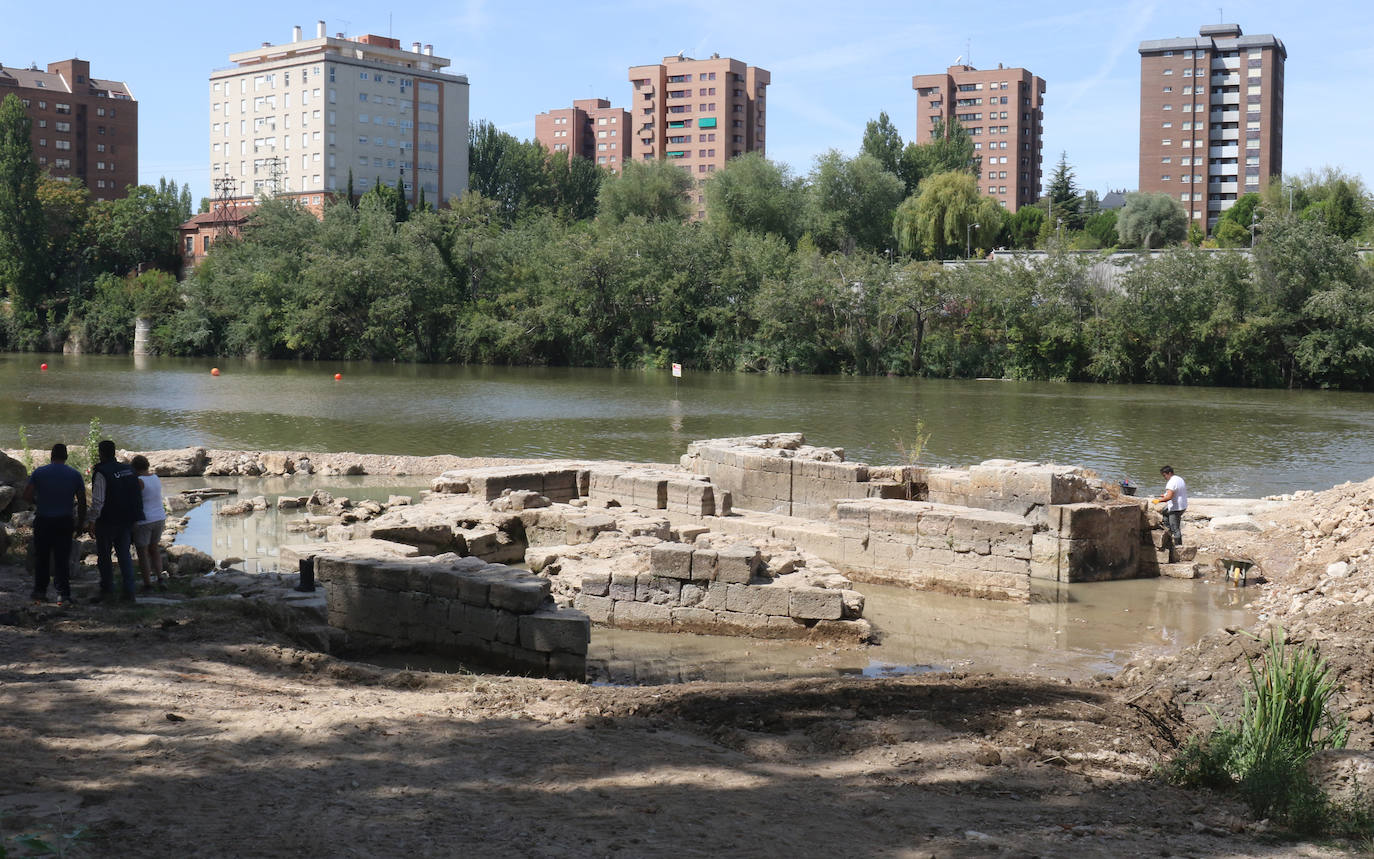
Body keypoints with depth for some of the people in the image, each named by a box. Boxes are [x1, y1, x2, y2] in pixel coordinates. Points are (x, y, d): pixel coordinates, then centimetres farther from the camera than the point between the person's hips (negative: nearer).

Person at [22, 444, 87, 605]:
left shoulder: (39, 472, -2)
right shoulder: (75, 474, 1)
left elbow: (27, 496, -6)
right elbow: (82, 501, 1)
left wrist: (39, 503, 13)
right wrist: (81, 520, 10)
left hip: (42, 521, 0)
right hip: (64, 521, 0)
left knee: (41, 557, 12)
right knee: (62, 559, 5)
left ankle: (40, 591, 15)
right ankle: (64, 594, -1)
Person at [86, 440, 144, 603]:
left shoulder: (101, 473, -14)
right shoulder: (128, 469, 6)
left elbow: (98, 501, -19)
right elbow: (139, 493, 12)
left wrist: (92, 521, -13)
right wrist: (134, 514, 20)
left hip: (107, 522, -6)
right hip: (127, 521, 6)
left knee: (104, 556, 8)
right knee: (124, 555, 9)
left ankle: (107, 589, 11)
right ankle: (128, 592, 5)